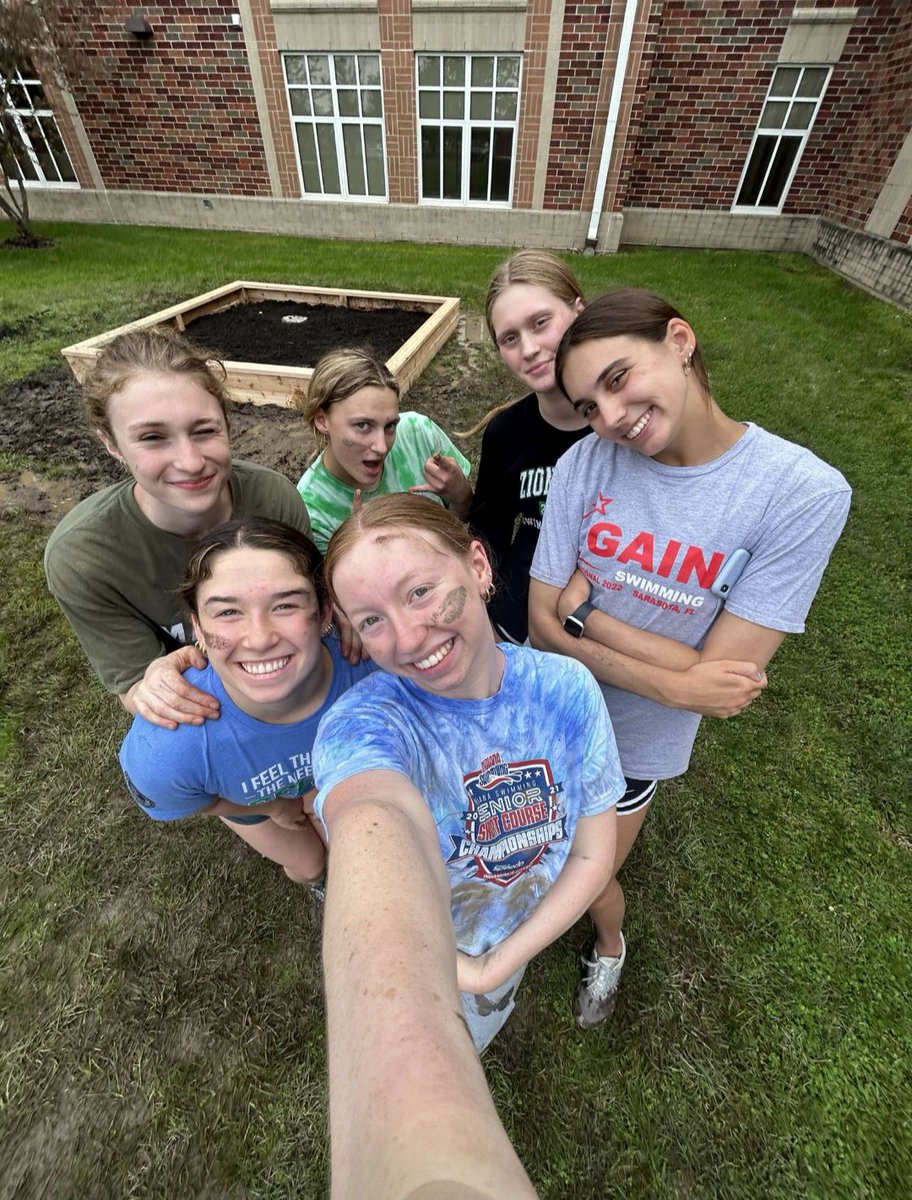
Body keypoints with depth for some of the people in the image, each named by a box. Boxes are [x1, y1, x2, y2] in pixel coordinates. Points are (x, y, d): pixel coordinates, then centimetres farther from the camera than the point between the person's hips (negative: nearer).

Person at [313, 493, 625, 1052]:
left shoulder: (566, 687, -25)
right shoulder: (362, 722, -37)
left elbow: (593, 854, -16)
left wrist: (493, 969, -20)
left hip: (520, 939, 3)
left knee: (473, 1038, 35)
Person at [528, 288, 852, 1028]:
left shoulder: (804, 493, -23)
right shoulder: (586, 465, -17)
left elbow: (722, 674, -23)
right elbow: (542, 625, -16)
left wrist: (585, 610, -21)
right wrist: (672, 684, -24)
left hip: (635, 740, -2)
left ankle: (610, 947, 61)